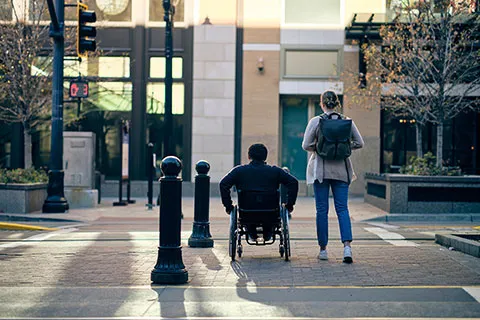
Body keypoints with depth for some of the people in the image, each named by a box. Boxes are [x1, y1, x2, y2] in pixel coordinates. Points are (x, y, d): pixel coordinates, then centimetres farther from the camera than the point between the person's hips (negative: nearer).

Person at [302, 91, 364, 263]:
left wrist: (318, 149, 8)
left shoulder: (315, 121, -7)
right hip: (341, 169, 2)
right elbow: (359, 143, 2)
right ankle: (347, 245, -14)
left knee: (322, 209, 5)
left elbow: (306, 145, -9)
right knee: (342, 208, 3)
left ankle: (323, 249, 9)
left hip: (321, 169, -2)